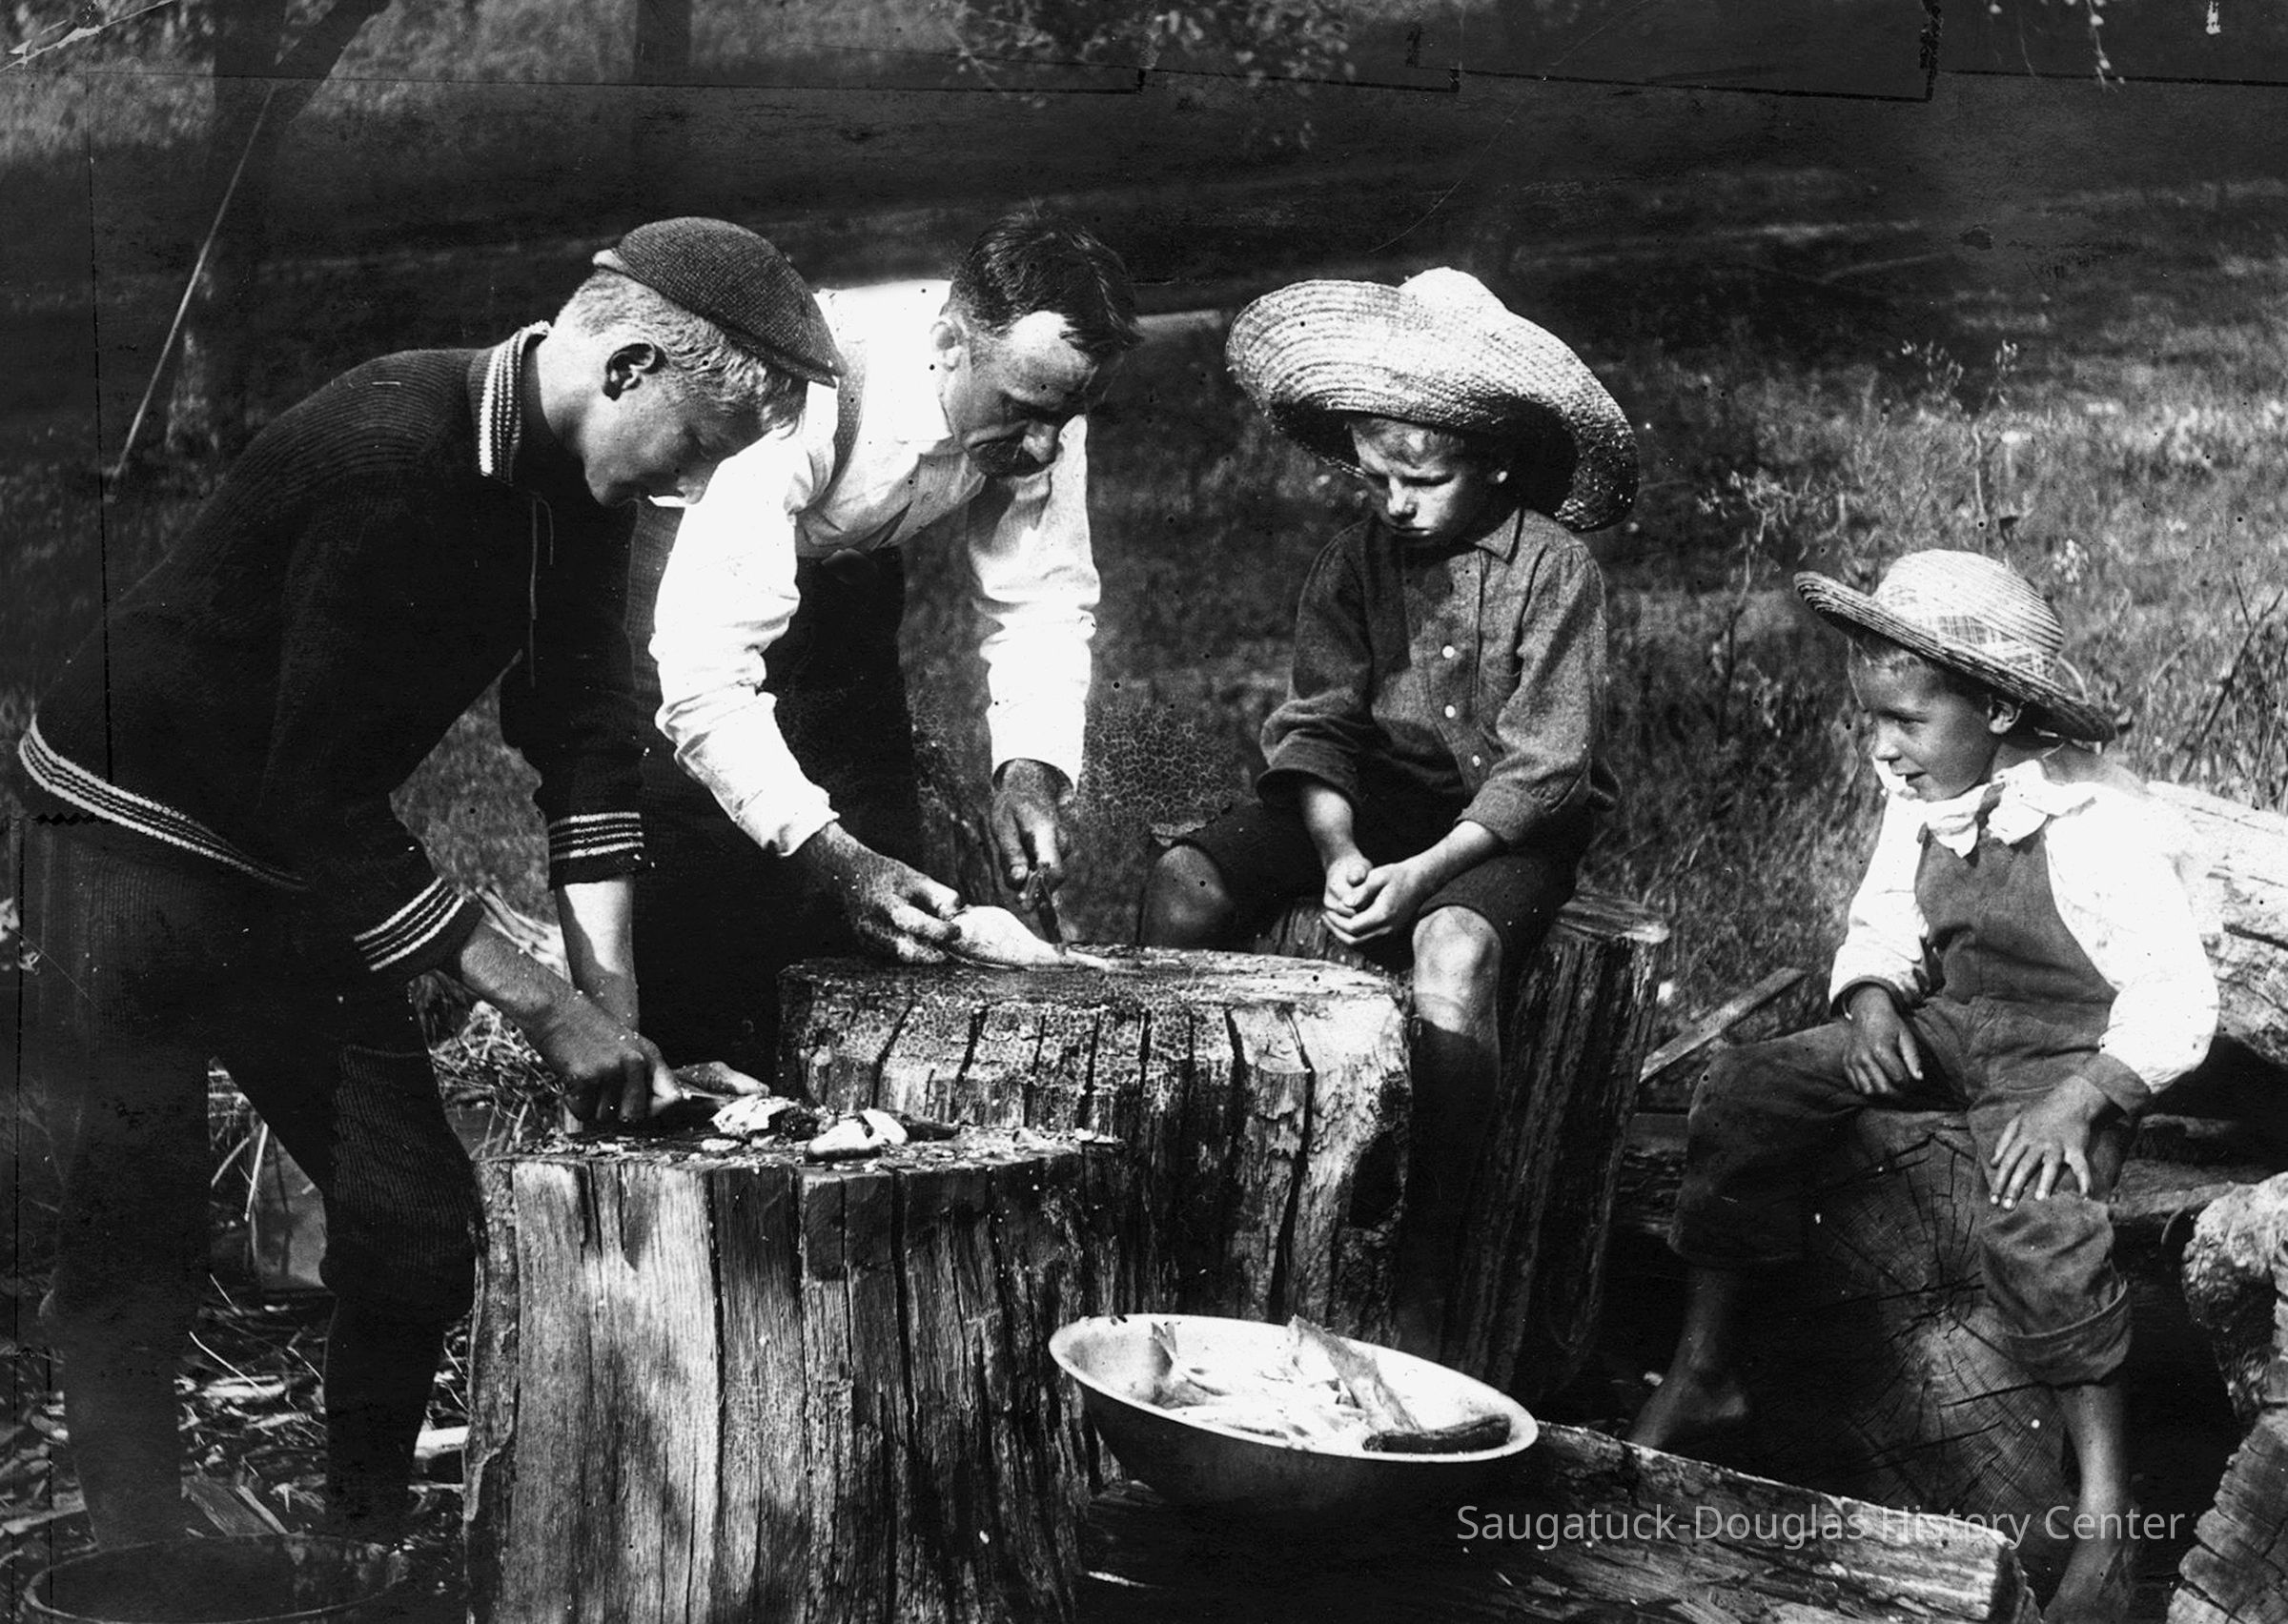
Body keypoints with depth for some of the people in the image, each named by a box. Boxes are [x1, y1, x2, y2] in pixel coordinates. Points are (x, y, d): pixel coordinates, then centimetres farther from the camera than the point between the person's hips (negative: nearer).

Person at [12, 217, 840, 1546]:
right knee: (137, 1270, -4)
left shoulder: (579, 484, -5)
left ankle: (368, 1538, 23)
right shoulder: (393, 453, -30)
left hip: (296, 877, 8)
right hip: (131, 844, -8)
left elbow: (585, 746, -1)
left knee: (423, 1231, 7)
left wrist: (617, 1015, -9)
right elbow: (325, 799, -29)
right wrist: (546, 1008, -25)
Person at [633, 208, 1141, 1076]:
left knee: (886, 923, 1)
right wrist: (828, 857, -49)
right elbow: (704, 678, -42)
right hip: (682, 575, -5)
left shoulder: (1038, 385, -21)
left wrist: (1030, 772, -27)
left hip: (843, 573, 6)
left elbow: (1043, 597, -11)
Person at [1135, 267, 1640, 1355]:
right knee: (1182, 888, -18)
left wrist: (1425, 871, -25)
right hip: (1370, 798, 5)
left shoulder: (1555, 567, -11)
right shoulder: (1356, 560, 3)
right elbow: (1318, 725, 0)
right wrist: (1337, 852, -19)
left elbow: (1543, 767, -14)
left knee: (1455, 951, -37)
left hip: (1506, 825, -5)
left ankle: (1422, 1278, -27)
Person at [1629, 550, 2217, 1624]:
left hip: (2071, 1050, -7)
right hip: (1946, 1025, 7)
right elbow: (1882, 926, 12)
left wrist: (2082, 1096, -32)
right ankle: (1705, 1374, 4)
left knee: (2038, 1221, -36)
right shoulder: (1921, 804, 1)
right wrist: (1872, 1001, -11)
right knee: (1750, 1090, -8)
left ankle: (2105, 1517, -25)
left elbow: (2178, 1002, -19)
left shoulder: (2104, 830, -21)